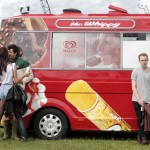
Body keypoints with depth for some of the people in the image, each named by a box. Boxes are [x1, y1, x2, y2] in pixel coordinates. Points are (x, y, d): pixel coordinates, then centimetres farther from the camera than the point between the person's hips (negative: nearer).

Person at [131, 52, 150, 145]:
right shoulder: (135, 71, 3)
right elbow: (134, 87, 0)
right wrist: (139, 99, -9)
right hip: (137, 100, -1)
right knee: (140, 120, 1)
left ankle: (140, 136, 12)